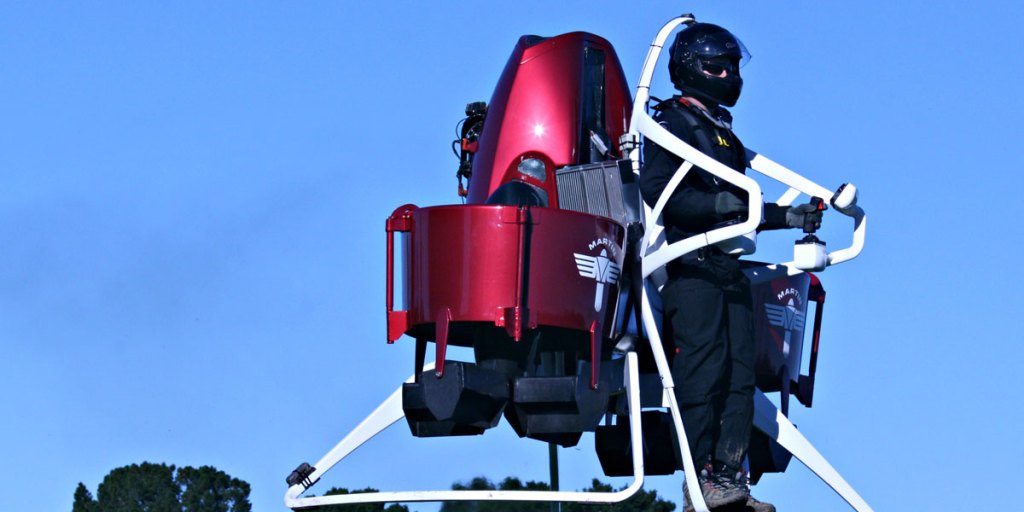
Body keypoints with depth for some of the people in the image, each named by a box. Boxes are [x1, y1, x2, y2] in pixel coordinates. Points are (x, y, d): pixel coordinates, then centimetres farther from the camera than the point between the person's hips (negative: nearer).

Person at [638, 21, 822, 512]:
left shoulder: (723, 132, 25)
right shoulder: (672, 125, -1)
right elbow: (652, 191, -14)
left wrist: (788, 217, 19)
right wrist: (715, 203, -23)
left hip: (728, 268, 8)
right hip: (691, 268, -8)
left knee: (739, 375, 1)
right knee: (703, 371, -13)